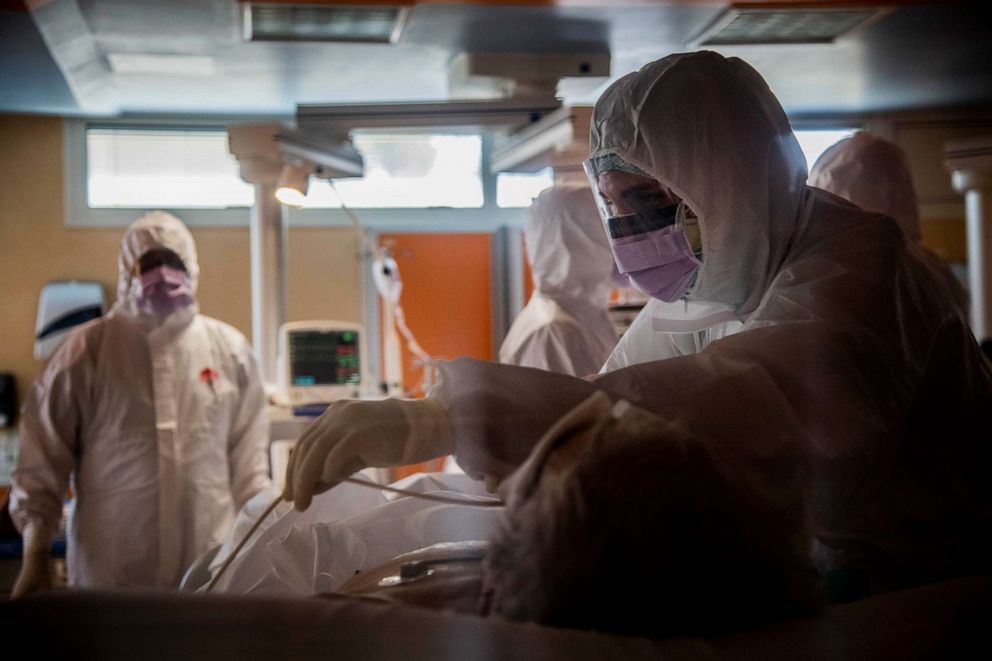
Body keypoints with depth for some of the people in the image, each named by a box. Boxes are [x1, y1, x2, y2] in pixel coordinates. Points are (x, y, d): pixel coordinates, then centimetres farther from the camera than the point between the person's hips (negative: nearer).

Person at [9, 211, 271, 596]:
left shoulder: (229, 348, 6)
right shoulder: (85, 350, 0)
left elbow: (249, 463, 9)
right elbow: (43, 463, 0)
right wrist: (35, 559, -3)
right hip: (108, 576, -1)